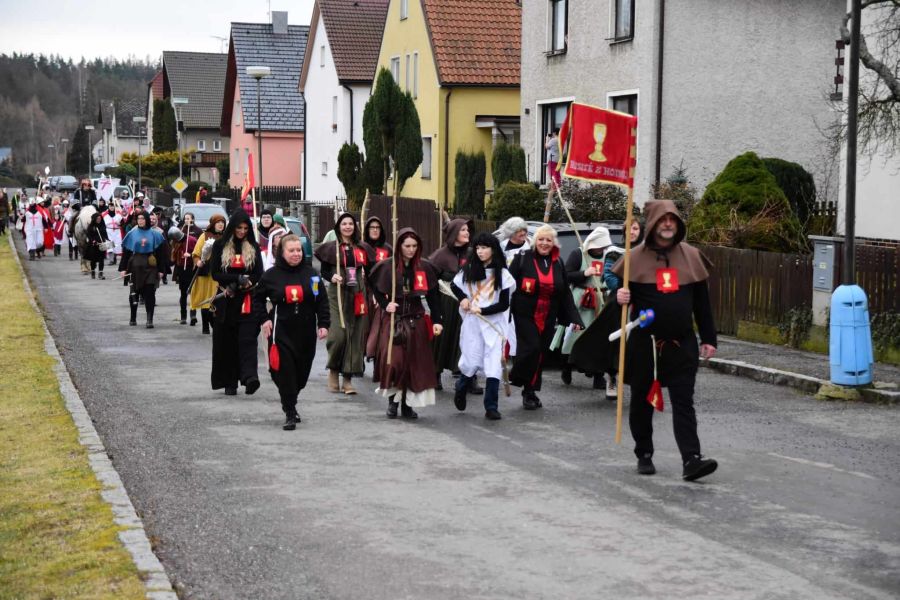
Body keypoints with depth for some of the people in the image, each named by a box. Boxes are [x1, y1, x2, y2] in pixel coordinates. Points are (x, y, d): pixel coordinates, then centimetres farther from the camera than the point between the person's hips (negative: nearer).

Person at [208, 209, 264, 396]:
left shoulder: (253, 247, 9)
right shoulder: (220, 246, 6)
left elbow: (258, 275, 4)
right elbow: (215, 273, -1)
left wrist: (235, 286, -10)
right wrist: (240, 278, -14)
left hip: (248, 301, 0)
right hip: (226, 303, 0)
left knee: (247, 338, -14)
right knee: (227, 341, 3)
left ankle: (249, 376, -27)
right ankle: (229, 382, 9)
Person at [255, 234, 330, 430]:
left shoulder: (311, 274, 2)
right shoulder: (271, 275, -1)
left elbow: (322, 302, 5)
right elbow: (257, 298, 11)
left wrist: (324, 324, -3)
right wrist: (264, 319, 0)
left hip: (306, 332, 2)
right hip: (281, 332, -2)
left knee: (302, 372, 9)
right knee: (285, 372, -10)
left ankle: (290, 404, 34)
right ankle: (290, 414, -3)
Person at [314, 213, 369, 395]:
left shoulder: (361, 249, 12)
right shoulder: (331, 248, 3)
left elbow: (367, 270, 18)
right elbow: (324, 271, 3)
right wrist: (332, 277, -16)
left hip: (357, 296, 3)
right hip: (337, 295, -3)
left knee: (355, 336, 0)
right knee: (338, 334, -14)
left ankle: (348, 378, 6)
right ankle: (333, 370, 11)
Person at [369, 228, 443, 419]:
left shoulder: (425, 268, 1)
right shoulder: (387, 267, -4)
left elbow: (432, 296, 2)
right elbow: (376, 290, 8)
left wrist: (436, 321, -4)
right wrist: (385, 304, -8)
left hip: (416, 321, 2)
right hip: (393, 320, -2)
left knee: (415, 363, 2)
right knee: (393, 362, -11)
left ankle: (408, 404, 14)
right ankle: (392, 400, 8)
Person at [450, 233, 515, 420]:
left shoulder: (502, 274, -3)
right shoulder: (469, 270, 4)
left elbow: (504, 305, -4)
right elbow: (454, 285, 19)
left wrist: (482, 310, -14)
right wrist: (463, 299, 0)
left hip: (494, 324, -1)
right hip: (472, 323, 2)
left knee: (494, 365, -8)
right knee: (471, 361, 3)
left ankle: (491, 407, -3)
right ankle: (461, 389, 35)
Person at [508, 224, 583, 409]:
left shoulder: (558, 263, 9)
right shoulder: (523, 258, -6)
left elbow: (566, 294, 11)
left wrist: (574, 318, 6)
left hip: (548, 318, 5)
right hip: (525, 315, -5)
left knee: (540, 354, 8)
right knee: (531, 347, -18)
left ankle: (530, 391, 20)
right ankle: (517, 379, 5)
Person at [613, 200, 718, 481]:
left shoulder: (691, 256, 7)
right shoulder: (636, 257, 0)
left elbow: (702, 302, 10)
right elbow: (620, 291, 5)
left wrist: (708, 339, 8)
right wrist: (619, 297, -20)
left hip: (681, 343, 1)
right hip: (644, 343, 0)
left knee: (683, 402, -5)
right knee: (642, 402, 10)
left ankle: (691, 459, -12)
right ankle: (644, 455, 23)